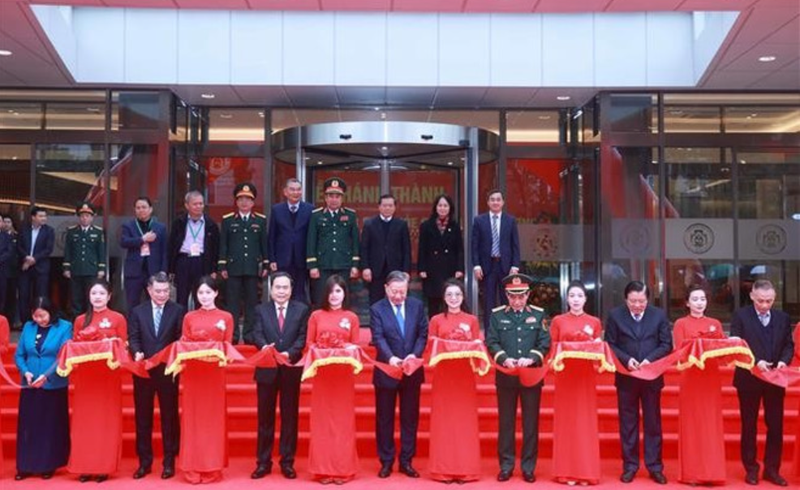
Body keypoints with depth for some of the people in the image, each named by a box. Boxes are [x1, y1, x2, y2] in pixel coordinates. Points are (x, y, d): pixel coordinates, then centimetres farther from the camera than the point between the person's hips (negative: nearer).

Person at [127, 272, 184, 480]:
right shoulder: (137, 312, 8)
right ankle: (144, 462, 19)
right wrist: (137, 352, -20)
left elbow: (181, 338, -3)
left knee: (169, 416, 4)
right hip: (143, 370, 2)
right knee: (143, 417, 8)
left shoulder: (177, 310, 2)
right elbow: (133, 338, 0)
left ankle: (169, 462, 14)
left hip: (168, 370, -2)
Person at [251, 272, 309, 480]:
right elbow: (257, 334, -6)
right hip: (267, 369, 1)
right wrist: (264, 346, -29)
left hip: (291, 369, 0)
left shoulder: (302, 309, 5)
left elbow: (303, 336, -4)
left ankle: (287, 462, 16)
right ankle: (263, 462, 16)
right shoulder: (261, 309, 7)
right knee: (265, 417, 7)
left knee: (290, 416, 6)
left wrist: (290, 353, -21)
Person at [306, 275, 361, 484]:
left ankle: (343, 469, 9)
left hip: (344, 374, 0)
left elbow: (355, 346, 5)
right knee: (322, 420, 3)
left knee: (343, 420, 2)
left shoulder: (352, 318, 5)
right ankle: (323, 469, 10)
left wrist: (350, 349, -16)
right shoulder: (316, 316, 6)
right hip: (321, 374, 0)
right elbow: (309, 344, 5)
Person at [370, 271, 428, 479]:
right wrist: (390, 357, -33)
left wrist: (415, 354, -17)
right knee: (384, 418, 7)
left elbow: (423, 333, 0)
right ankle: (386, 462, 18)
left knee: (410, 418, 9)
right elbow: (378, 338, -16)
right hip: (386, 371, -2)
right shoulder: (376, 309, -5)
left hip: (412, 371, 2)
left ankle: (406, 462, 20)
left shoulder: (417, 305, 3)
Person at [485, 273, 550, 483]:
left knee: (530, 422, 6)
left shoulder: (538, 314, 5)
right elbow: (491, 342, -2)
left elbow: (545, 343, -2)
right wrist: (504, 358, -20)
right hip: (505, 376, 0)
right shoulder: (497, 315, 5)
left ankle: (528, 467, 15)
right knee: (506, 422, 6)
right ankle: (506, 465, 16)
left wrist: (531, 358, -19)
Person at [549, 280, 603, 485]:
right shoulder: (558, 321, 6)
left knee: (585, 421, 1)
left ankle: (586, 472, 8)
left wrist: (591, 338, -10)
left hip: (586, 376, 0)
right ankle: (567, 471, 7)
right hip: (564, 375, 0)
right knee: (565, 421, 1)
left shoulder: (594, 322, 8)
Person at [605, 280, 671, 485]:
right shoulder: (615, 315, -1)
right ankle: (630, 466, 16)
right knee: (628, 423, 7)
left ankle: (655, 466, 16)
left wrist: (650, 359, -16)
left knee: (653, 422, 7)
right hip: (625, 376, 0)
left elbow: (666, 344, -1)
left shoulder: (659, 315, 1)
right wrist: (626, 359, -17)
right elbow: (610, 345, -2)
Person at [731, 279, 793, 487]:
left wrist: (783, 360, -14)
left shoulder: (783, 318, 7)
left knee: (775, 426, 6)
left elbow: (789, 345, 6)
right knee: (749, 425, 7)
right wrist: (756, 362, -22)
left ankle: (772, 469, 18)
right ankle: (751, 469, 16)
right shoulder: (740, 316, -4)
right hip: (749, 378, -3)